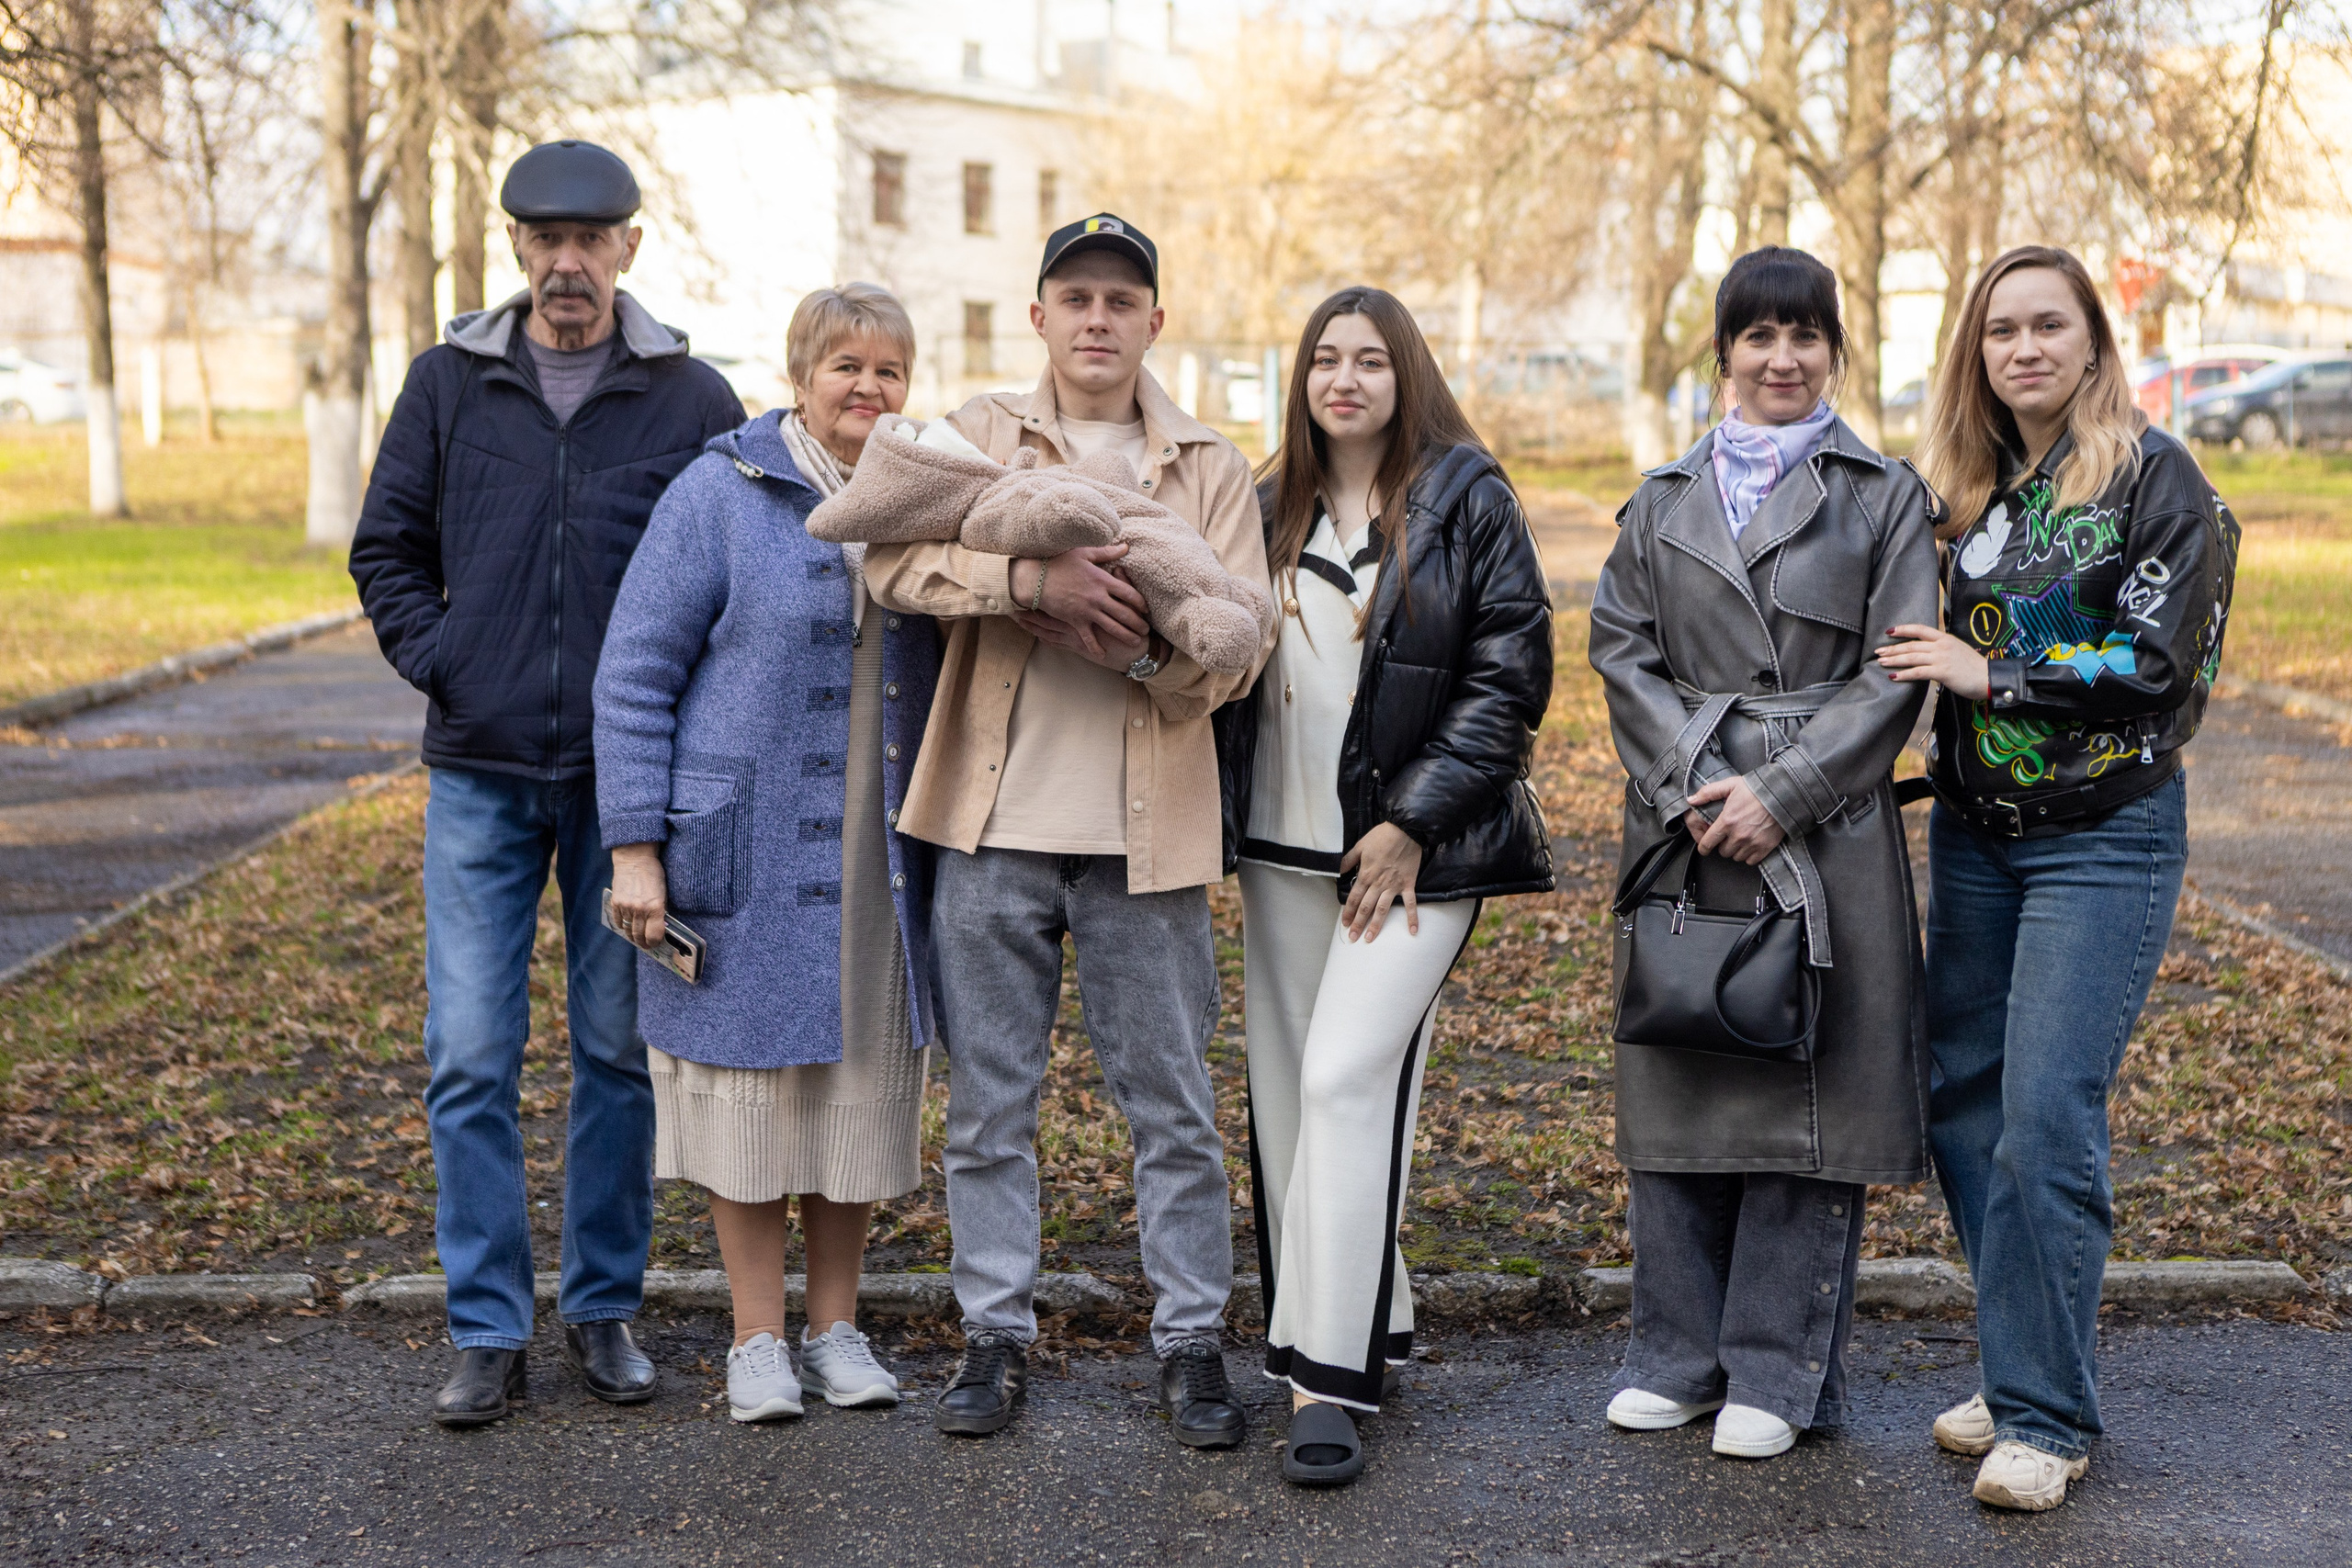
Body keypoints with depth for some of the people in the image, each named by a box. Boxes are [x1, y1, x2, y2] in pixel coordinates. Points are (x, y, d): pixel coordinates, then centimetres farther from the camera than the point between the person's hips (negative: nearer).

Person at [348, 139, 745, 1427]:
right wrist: (442, 666, -2)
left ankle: (604, 1309, 20)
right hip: (481, 774, 1)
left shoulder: (692, 399, 2)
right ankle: (488, 1331, 9)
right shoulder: (448, 384, 6)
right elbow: (386, 548, 11)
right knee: (471, 1056, 0)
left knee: (620, 1051, 7)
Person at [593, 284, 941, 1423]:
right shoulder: (720, 495, -6)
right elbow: (635, 675, -7)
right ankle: (759, 1339, 16)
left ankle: (837, 1326, 24)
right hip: (749, 853, -4)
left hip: (880, 861, 4)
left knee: (863, 1087, 10)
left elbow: (951, 677, 16)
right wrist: (634, 845, -12)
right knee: (752, 1083, 3)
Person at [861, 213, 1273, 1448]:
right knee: (989, 1100, 8)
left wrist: (1137, 644, -20)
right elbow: (891, 557, -11)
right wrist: (1039, 577, -25)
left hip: (1144, 832, 0)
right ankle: (996, 1333, 21)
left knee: (1172, 1101, 6)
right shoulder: (979, 434, 6)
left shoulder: (1210, 469, 7)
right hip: (995, 823, 0)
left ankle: (1192, 1340, 18)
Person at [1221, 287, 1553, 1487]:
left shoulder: (1466, 500, -2)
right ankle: (1368, 1323, 22)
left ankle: (1328, 1378, -12)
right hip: (1284, 846, 6)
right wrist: (1229, 819, 5)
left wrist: (1413, 822, -11)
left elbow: (1513, 671, -6)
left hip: (1413, 846, -5)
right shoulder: (1270, 505, 12)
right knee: (1285, 1091, 6)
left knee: (1348, 1075, -15)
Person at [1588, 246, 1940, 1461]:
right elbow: (1621, 647, 5)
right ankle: (1680, 1356, 19)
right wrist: (1688, 789, -10)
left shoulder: (1885, 496, 4)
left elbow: (1897, 672, -3)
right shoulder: (1665, 498, 13)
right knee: (1677, 1085, 7)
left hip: (1823, 834, -3)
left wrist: (1780, 793, -13)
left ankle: (1776, 1372, 10)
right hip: (1683, 827, 3)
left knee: (1805, 1089, -1)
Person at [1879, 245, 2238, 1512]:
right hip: (1973, 828, 6)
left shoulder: (2153, 475, -7)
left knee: (2046, 1111, -12)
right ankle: (2026, 1371, 21)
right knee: (1962, 1102, 7)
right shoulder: (1964, 486, 11)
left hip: (2105, 835, -6)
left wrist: (1990, 674, -13)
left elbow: (2157, 661, -14)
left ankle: (2049, 1417, -2)